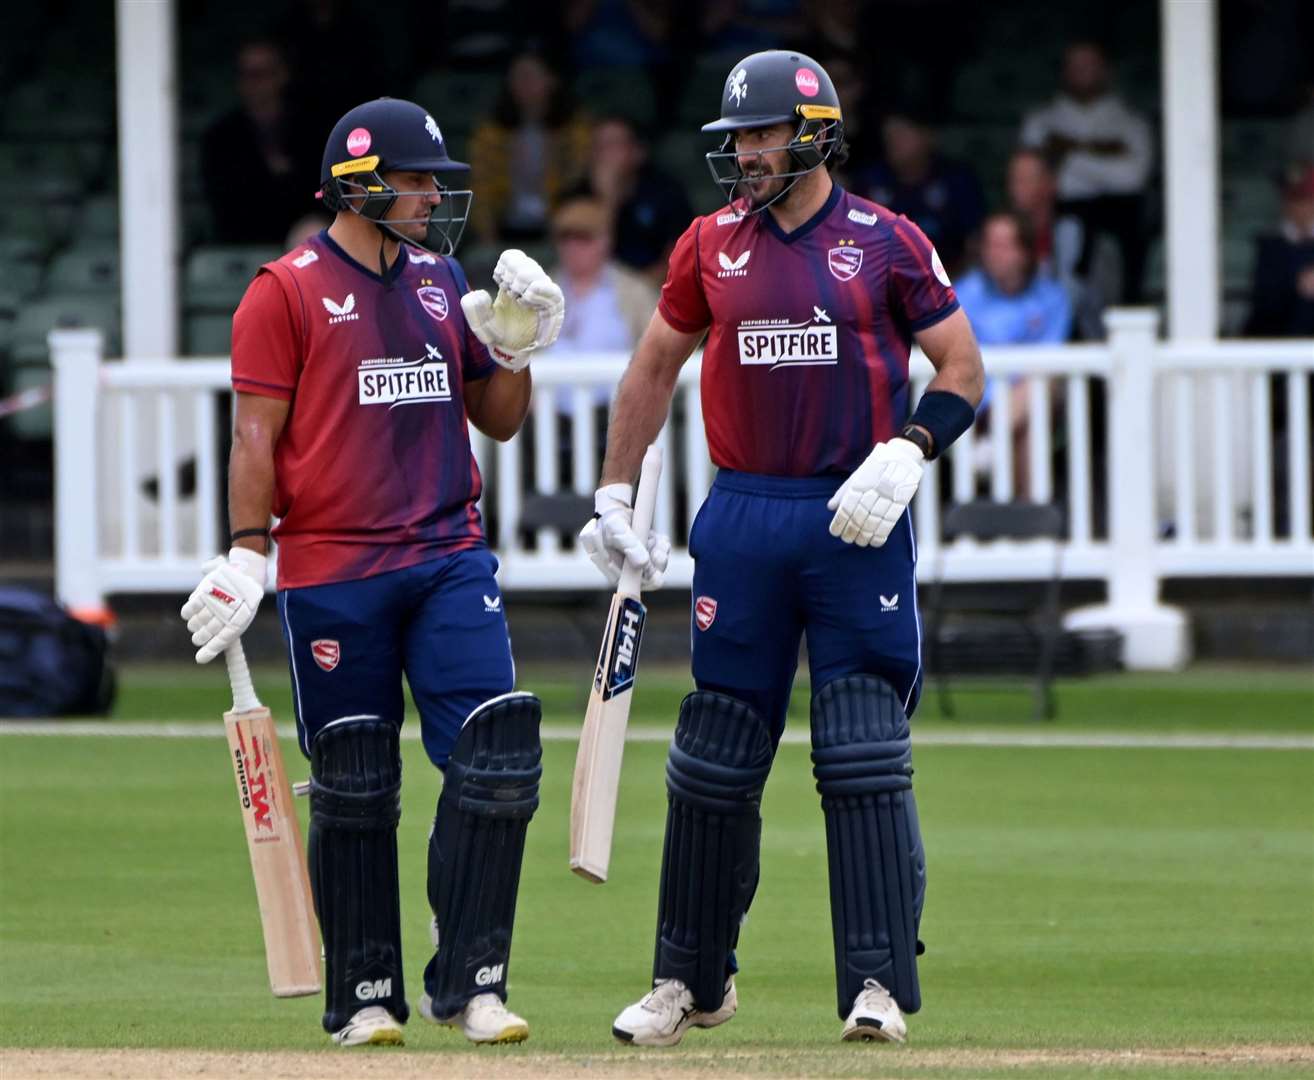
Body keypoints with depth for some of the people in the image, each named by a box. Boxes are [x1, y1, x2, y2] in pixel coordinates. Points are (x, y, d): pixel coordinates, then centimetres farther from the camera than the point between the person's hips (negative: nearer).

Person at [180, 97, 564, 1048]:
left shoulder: (442, 280, 13)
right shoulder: (287, 291, -3)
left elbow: (497, 418, 18)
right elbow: (257, 436, -5)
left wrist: (517, 343, 0)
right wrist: (246, 558, -13)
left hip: (450, 558, 4)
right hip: (333, 574, -4)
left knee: (497, 756, -9)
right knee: (355, 789, 1)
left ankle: (470, 983, -4)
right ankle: (364, 996, 11)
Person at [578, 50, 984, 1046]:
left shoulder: (886, 242, -1)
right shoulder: (712, 244, 8)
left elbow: (962, 368, 1)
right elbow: (655, 366, 17)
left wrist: (905, 453, -15)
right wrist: (614, 494, 11)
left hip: (858, 520, -3)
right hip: (743, 517, 3)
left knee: (866, 757, -7)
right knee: (716, 755, 4)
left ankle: (877, 983, -4)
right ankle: (690, 980, 15)